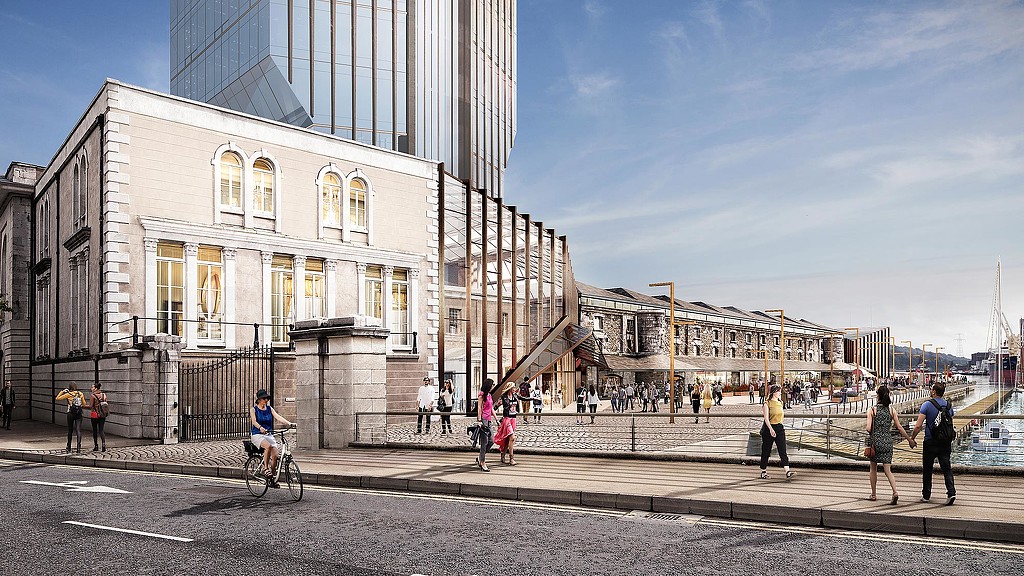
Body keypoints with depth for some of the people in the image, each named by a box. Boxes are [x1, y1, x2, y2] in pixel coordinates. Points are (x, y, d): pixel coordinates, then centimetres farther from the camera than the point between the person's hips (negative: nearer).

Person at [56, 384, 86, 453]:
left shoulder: (68, 394, -4)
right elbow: (84, 404, 9)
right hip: (79, 414, 1)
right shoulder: (81, 394, 4)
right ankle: (79, 446, -20)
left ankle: (69, 449, 21)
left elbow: (57, 398, 2)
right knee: (78, 430, -3)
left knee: (70, 431, 12)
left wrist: (62, 392, 12)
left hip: (71, 414, -1)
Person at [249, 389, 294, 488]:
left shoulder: (269, 408, 11)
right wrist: (260, 428, -39)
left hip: (269, 434, 4)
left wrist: (289, 423, -22)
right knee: (268, 446, -35)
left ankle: (271, 478, 2)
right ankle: (265, 468, -20)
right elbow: (254, 421, -17)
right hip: (257, 435, -4)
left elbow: (278, 417, -4)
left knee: (275, 455, -14)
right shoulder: (253, 409, 1)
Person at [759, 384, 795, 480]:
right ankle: (763, 472, 15)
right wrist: (771, 429, -29)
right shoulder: (767, 404, -9)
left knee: (783, 450, -5)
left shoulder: (780, 403, 11)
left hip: (779, 428, 5)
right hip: (769, 428, -5)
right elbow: (766, 418, -17)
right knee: (766, 451, 4)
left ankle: (787, 471, -12)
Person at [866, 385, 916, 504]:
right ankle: (895, 492, -16)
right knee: (887, 470, 4)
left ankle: (873, 494, 19)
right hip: (888, 441, 2)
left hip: (875, 441, -2)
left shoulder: (872, 410, -8)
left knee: (873, 469, 13)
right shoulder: (892, 410, 1)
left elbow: (869, 428, -13)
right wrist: (910, 440, 8)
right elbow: (899, 427, -1)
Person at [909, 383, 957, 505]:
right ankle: (951, 492, -12)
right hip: (945, 442, 4)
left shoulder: (927, 405, -11)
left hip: (931, 443, -3)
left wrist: (912, 438, -2)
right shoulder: (949, 405, 4)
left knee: (927, 470, 9)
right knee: (946, 468, 3)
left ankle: (926, 495, 17)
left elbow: (918, 426, -16)